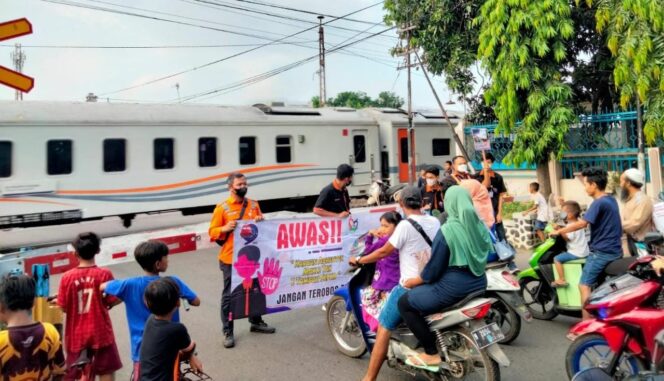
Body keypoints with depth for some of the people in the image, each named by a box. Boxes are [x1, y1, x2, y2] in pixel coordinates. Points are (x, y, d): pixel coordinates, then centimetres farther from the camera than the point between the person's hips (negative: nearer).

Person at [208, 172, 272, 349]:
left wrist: (261, 222, -8)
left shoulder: (254, 205, 5)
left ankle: (256, 322, 36)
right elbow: (212, 232, -6)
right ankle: (228, 332, 13)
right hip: (230, 259, -4)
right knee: (229, 295, 3)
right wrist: (225, 228, -25)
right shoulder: (222, 208, -8)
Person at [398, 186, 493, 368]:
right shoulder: (480, 225, 4)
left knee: (404, 302, 4)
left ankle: (431, 354, 2)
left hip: (454, 286, -8)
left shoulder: (447, 230, -18)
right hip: (479, 283, 9)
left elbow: (434, 268, -16)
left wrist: (413, 281, 1)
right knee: (420, 292, 31)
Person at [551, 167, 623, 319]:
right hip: (615, 251, 10)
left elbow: (582, 224, -24)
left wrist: (559, 231, -16)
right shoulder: (611, 200, 12)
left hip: (601, 252, -10)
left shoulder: (599, 203, -17)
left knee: (584, 286, -9)